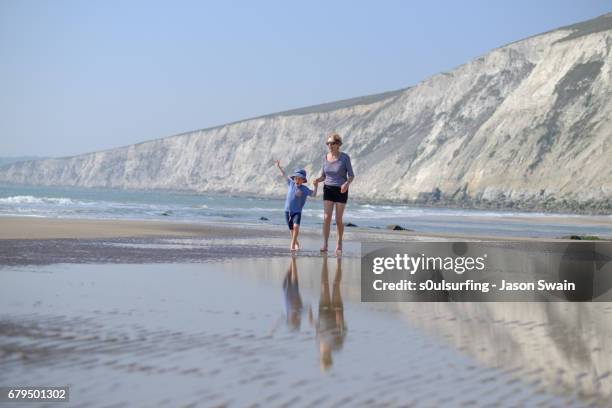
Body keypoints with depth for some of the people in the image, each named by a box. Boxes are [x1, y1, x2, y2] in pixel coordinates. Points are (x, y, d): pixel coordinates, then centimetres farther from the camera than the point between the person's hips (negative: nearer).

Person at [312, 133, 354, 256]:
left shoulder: (345, 157, -12)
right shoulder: (326, 158, 1)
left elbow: (351, 176, -8)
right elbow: (323, 176, 8)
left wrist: (346, 184, -30)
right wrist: (317, 180, -15)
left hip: (341, 191, -3)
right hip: (328, 190, 3)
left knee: (338, 220, 1)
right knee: (327, 218, -12)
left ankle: (339, 243, 23)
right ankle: (325, 245, -12)